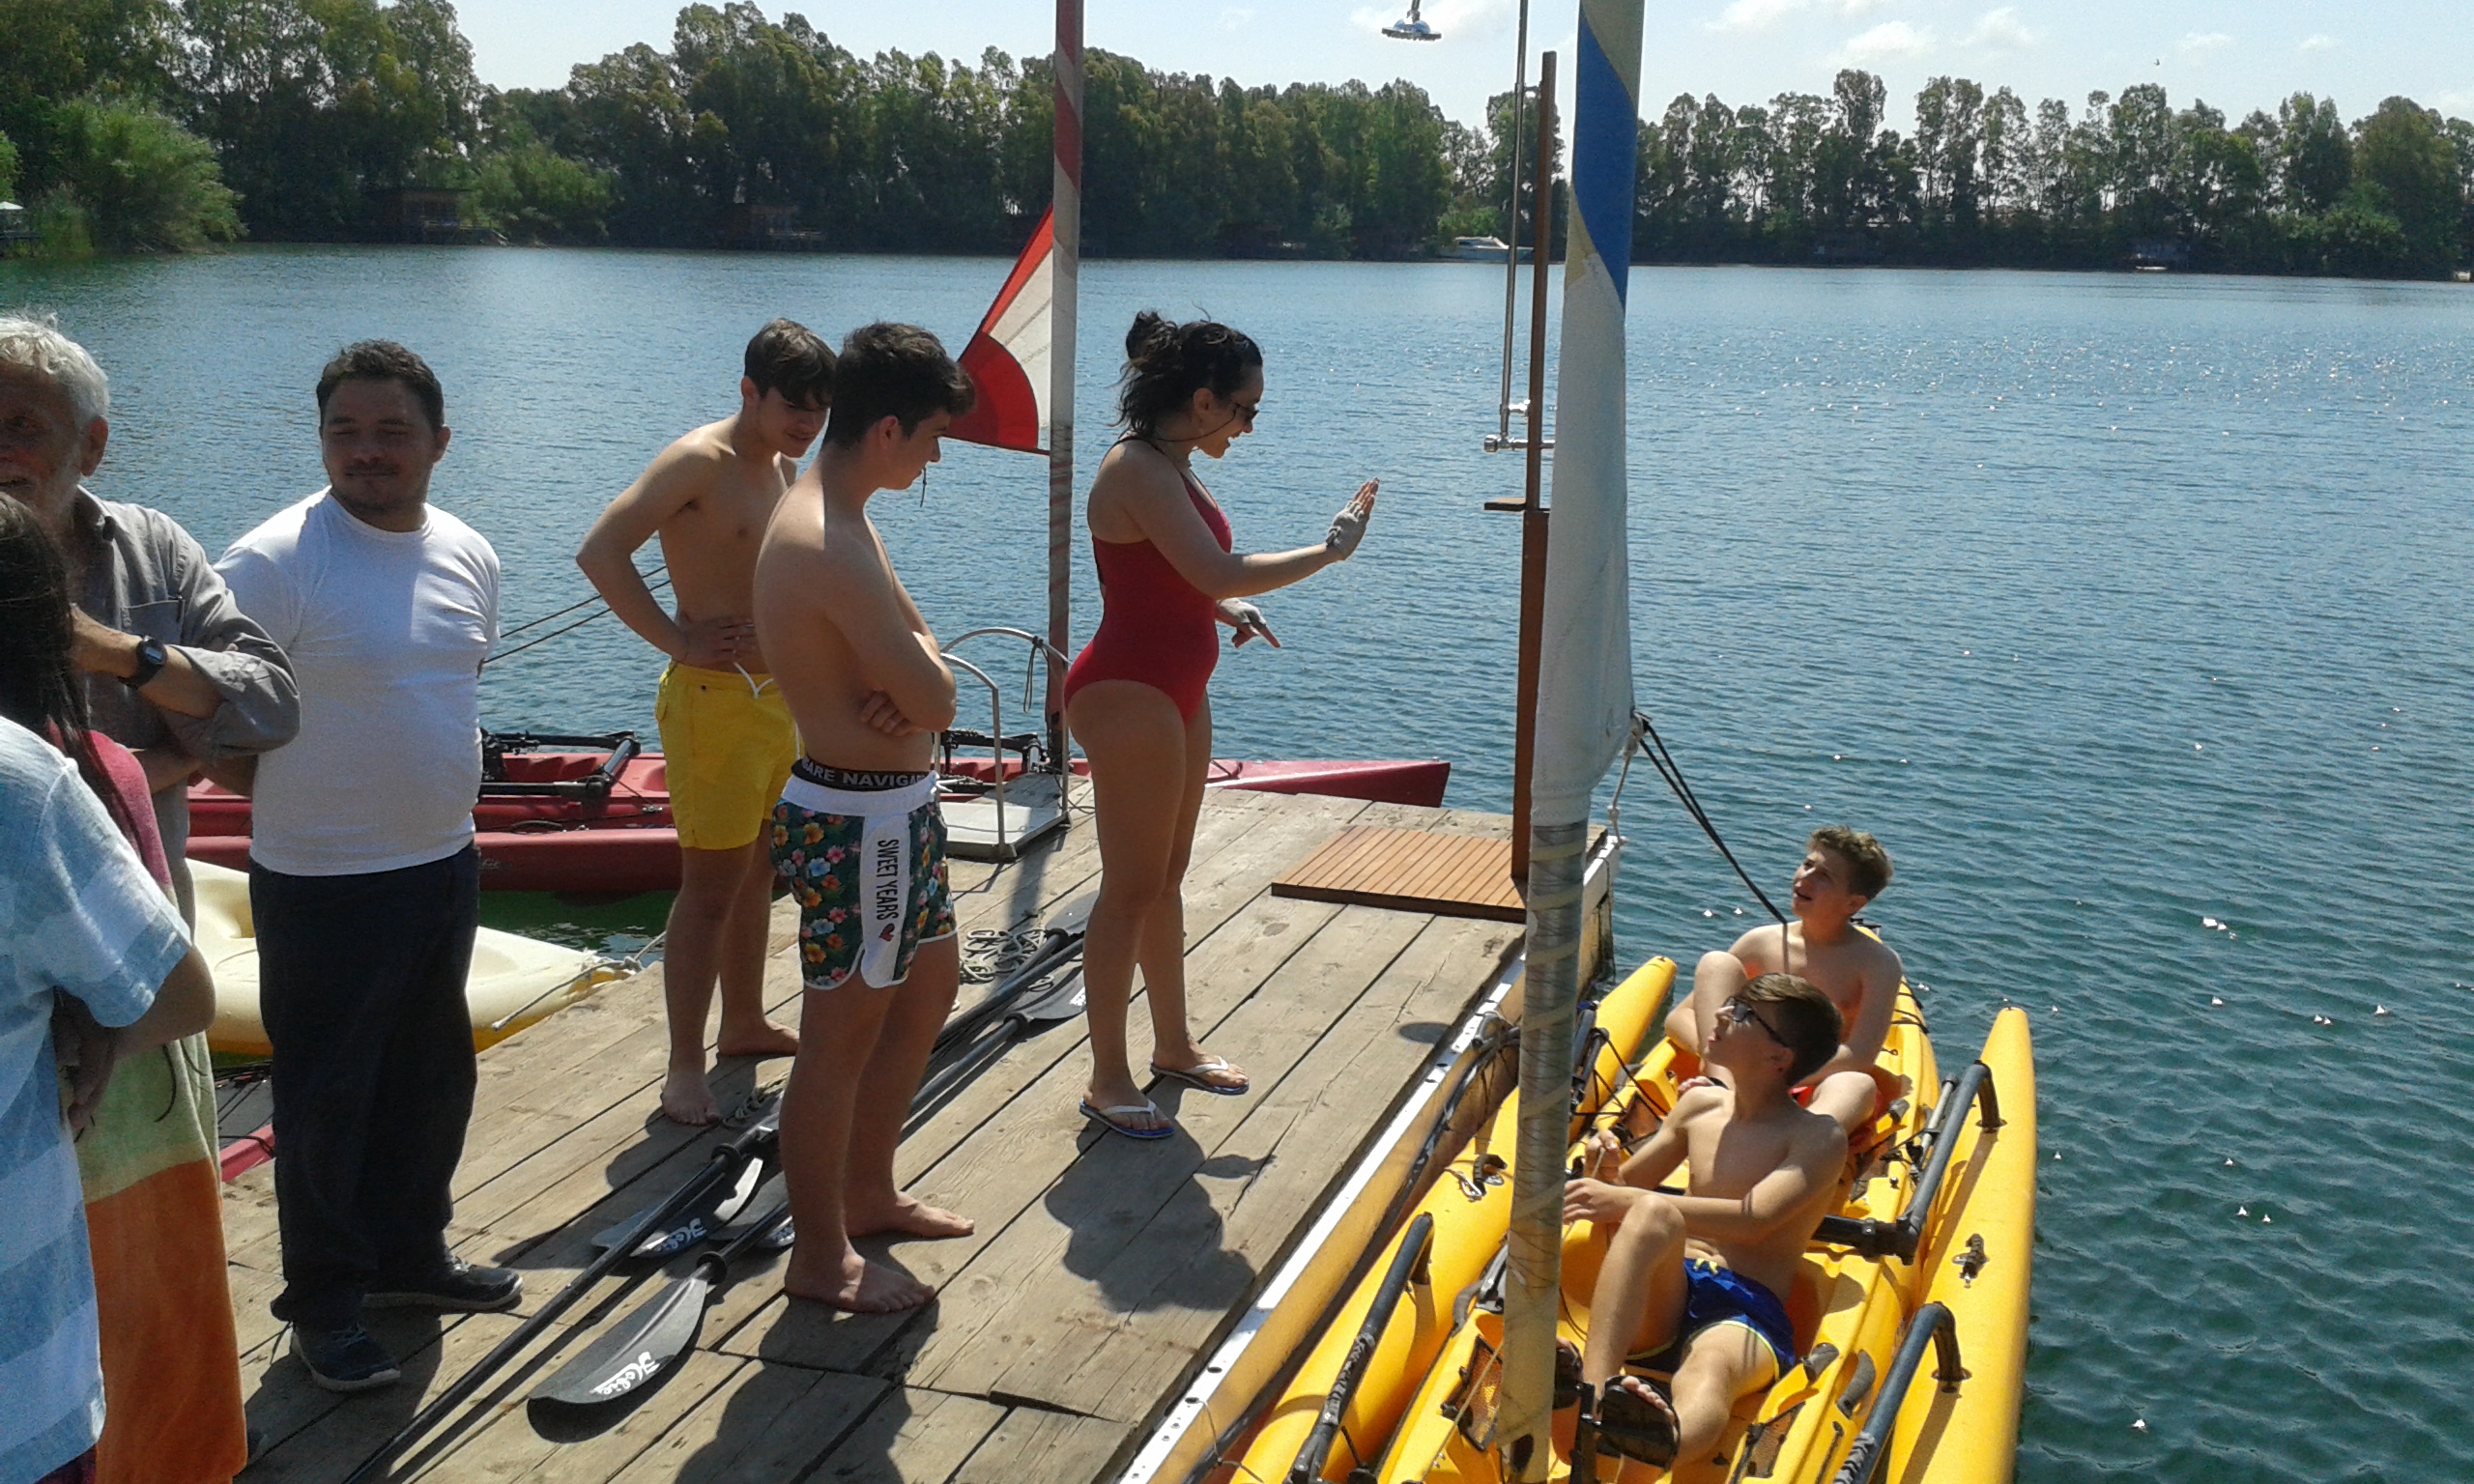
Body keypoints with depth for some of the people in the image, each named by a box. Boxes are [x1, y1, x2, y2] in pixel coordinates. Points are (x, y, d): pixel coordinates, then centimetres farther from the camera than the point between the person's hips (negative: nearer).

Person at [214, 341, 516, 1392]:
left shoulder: (468, 557, 3)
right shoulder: (274, 561, -18)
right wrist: (290, 796, -10)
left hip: (444, 864, 7)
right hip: (322, 884, -6)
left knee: (431, 1079, 19)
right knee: (327, 1100, 5)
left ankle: (407, 1252, 39)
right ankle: (323, 1302, 22)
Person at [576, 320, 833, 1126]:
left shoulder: (786, 468, 12)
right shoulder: (699, 461, -14)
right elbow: (600, 552, -24)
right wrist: (679, 641, -22)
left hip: (779, 697, 9)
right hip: (714, 698, -9)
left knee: (757, 873, 18)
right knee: (710, 886, -5)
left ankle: (745, 1024, 33)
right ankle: (685, 1068, 3)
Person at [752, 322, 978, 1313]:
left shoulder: (828, 515, 9)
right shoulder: (832, 547, -26)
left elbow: (916, 647, 9)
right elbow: (936, 700, -26)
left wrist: (905, 682, -13)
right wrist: (921, 678, -3)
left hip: (896, 806, 11)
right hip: (857, 820, -11)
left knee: (929, 986, 23)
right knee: (844, 1032, 3)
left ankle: (867, 1192, 38)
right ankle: (820, 1257, 19)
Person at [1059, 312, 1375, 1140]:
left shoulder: (1172, 469, 11)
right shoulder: (1137, 471, -21)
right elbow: (1220, 572, -30)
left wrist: (1228, 610, 7)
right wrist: (1329, 552, -22)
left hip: (1175, 692, 10)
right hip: (1128, 694, -10)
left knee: (1166, 877, 18)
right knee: (1133, 888, -2)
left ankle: (1173, 1045, 32)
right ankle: (1108, 1078, 8)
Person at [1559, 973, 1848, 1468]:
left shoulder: (1820, 1138, 3)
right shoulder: (1701, 1104, 20)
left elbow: (1752, 1220, -14)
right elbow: (1629, 1182, 29)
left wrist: (1627, 1202, -21)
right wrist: (1609, 1173, 3)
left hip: (1747, 1315, -3)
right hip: (1663, 1299, 4)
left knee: (1710, 1368, -40)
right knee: (1655, 1212, -31)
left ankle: (1666, 1440, -78)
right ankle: (1593, 1395, -53)